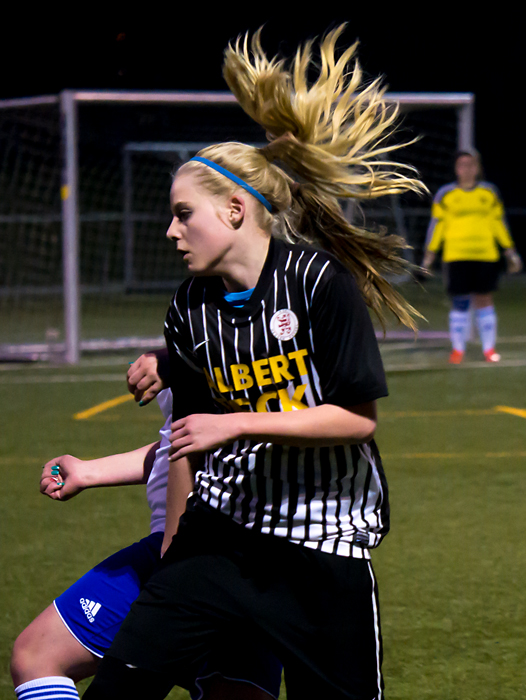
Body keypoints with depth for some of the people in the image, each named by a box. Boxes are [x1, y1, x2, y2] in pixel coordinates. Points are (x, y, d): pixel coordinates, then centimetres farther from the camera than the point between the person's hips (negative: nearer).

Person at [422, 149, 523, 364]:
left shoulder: (489, 192, 10)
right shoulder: (445, 195, 5)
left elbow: (498, 223, 15)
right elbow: (437, 225, 8)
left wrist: (510, 251, 13)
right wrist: (429, 255, 4)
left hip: (486, 256, 1)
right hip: (456, 256, -1)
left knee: (484, 300, 0)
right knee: (459, 303, -2)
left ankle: (489, 348, 7)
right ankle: (458, 348, 7)